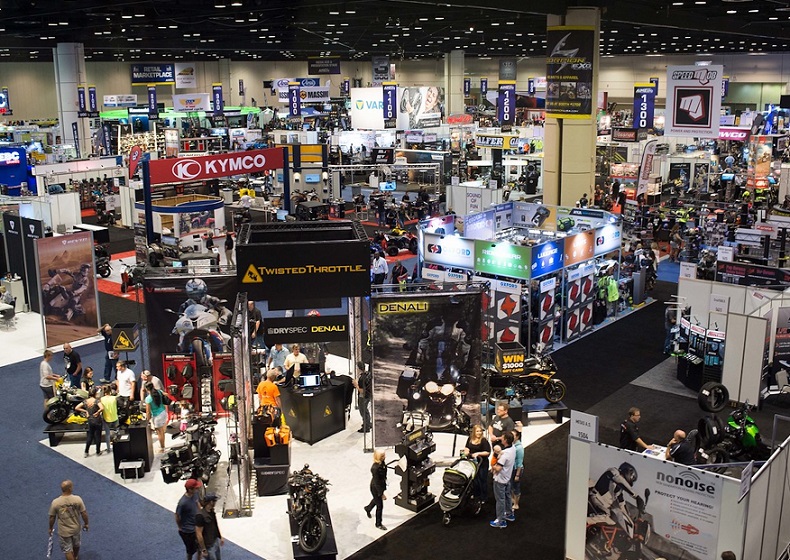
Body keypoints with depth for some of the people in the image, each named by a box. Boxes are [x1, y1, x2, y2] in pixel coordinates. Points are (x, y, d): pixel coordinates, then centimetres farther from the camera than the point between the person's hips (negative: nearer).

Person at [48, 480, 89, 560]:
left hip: (64, 532, -3)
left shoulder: (55, 502, -22)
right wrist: (86, 524, 6)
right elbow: (84, 513, -12)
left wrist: (51, 528, 9)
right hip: (76, 528, 3)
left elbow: (52, 517, -9)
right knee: (76, 545, 30)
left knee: (67, 550, 14)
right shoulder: (78, 499, -21)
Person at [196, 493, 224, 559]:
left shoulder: (212, 512, 0)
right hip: (208, 546, -8)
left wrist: (221, 537, 17)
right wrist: (203, 549, -19)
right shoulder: (201, 515, -25)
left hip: (216, 542, 8)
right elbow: (199, 534, -23)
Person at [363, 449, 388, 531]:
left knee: (377, 499, 33)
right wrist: (382, 494, -22)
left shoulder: (382, 463, -12)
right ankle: (378, 524, 31)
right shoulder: (375, 468, -37)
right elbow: (376, 482, -28)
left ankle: (368, 508, 64)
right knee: (380, 506, 9)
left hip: (381, 485, 8)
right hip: (375, 488, -8)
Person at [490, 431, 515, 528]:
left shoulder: (504, 453, -32)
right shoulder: (513, 449, -5)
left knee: (500, 500, 4)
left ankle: (501, 521, 13)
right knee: (507, 496, 25)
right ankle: (509, 514, 40)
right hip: (507, 477, 9)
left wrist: (493, 467, -12)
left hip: (500, 480, -8)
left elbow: (498, 468, -32)